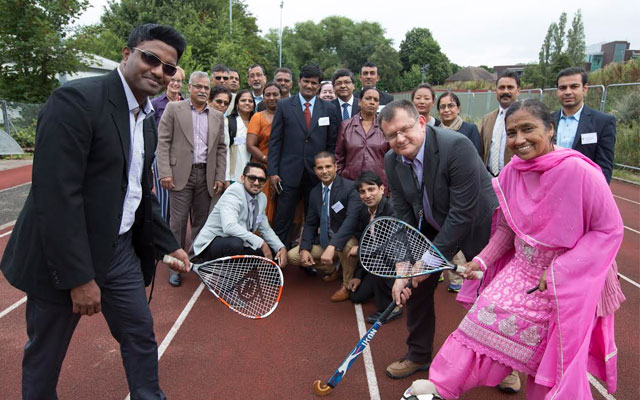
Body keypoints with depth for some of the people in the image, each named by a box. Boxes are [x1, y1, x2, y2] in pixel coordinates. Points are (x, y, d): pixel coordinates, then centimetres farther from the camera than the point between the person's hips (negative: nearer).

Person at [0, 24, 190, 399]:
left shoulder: (147, 119, 7)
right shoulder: (76, 100, -19)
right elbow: (56, 195, -24)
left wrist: (167, 245, 14)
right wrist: (79, 277, -22)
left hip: (121, 251, 7)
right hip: (64, 257, -7)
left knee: (141, 334, 16)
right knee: (45, 354, 14)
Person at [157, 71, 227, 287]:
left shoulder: (217, 116, 14)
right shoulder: (173, 109, 3)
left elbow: (221, 148, 13)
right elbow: (163, 142, -2)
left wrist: (220, 177, 5)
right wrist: (165, 172, -10)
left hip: (206, 176, 3)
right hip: (181, 174, -3)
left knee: (201, 222, 9)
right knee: (178, 222, -1)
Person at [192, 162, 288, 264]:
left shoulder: (262, 198, 6)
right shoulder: (233, 193, -19)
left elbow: (265, 229, 13)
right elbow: (229, 226, -34)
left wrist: (281, 248, -5)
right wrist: (261, 243, -31)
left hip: (237, 244, 9)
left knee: (271, 250, 0)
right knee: (235, 243, -37)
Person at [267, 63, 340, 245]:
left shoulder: (329, 109, 7)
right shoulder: (284, 106, 4)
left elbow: (332, 144, 7)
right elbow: (275, 141, 2)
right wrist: (272, 171, -5)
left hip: (317, 175, 1)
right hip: (289, 173, -1)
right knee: (282, 221, 3)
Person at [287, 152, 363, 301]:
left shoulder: (350, 187, -19)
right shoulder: (315, 192, 4)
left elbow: (352, 219, -32)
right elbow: (310, 223, 8)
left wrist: (332, 246, -42)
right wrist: (305, 249, -9)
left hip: (347, 239, -7)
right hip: (323, 240, 7)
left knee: (346, 244, -40)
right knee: (293, 256, -1)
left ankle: (347, 285, -10)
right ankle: (331, 269, 23)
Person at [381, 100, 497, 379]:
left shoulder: (456, 146, -33)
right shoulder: (392, 160, -13)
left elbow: (463, 214, -32)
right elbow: (403, 217, -11)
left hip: (478, 226, -5)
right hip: (432, 226, 5)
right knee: (416, 283, 5)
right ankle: (418, 356, 27)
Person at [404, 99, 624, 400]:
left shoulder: (580, 171, -22)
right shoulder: (512, 172, -5)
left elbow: (610, 230, -17)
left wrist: (559, 272, -21)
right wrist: (483, 260, -3)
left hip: (570, 281, -4)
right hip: (521, 270, 4)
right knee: (487, 316, -4)